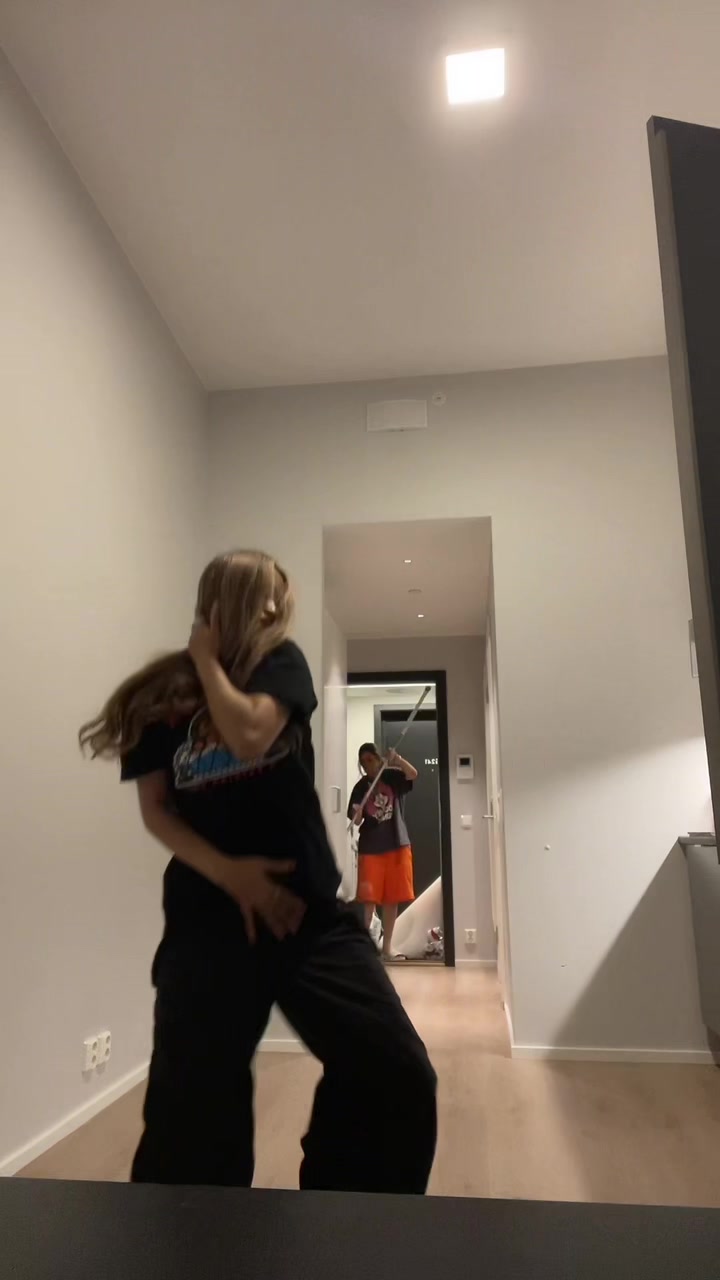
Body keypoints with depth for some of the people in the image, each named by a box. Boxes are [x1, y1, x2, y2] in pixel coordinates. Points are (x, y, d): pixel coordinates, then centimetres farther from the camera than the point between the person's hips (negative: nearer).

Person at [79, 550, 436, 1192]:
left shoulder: (281, 660, 4)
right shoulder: (160, 693, 4)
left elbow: (250, 735, -16)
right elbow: (155, 809, 0)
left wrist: (208, 660, -3)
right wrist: (227, 873, -13)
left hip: (310, 909, 1)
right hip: (207, 915, 0)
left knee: (399, 1074, -5)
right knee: (189, 1106, 3)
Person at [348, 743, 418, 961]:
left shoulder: (393, 776, 1)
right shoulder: (360, 787, 3)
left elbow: (413, 774, -20)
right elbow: (356, 820, 0)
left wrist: (397, 759, -38)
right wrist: (357, 815, -24)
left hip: (397, 844, 0)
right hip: (370, 847, 0)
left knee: (392, 899, 5)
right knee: (368, 898, -4)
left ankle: (387, 945, 15)